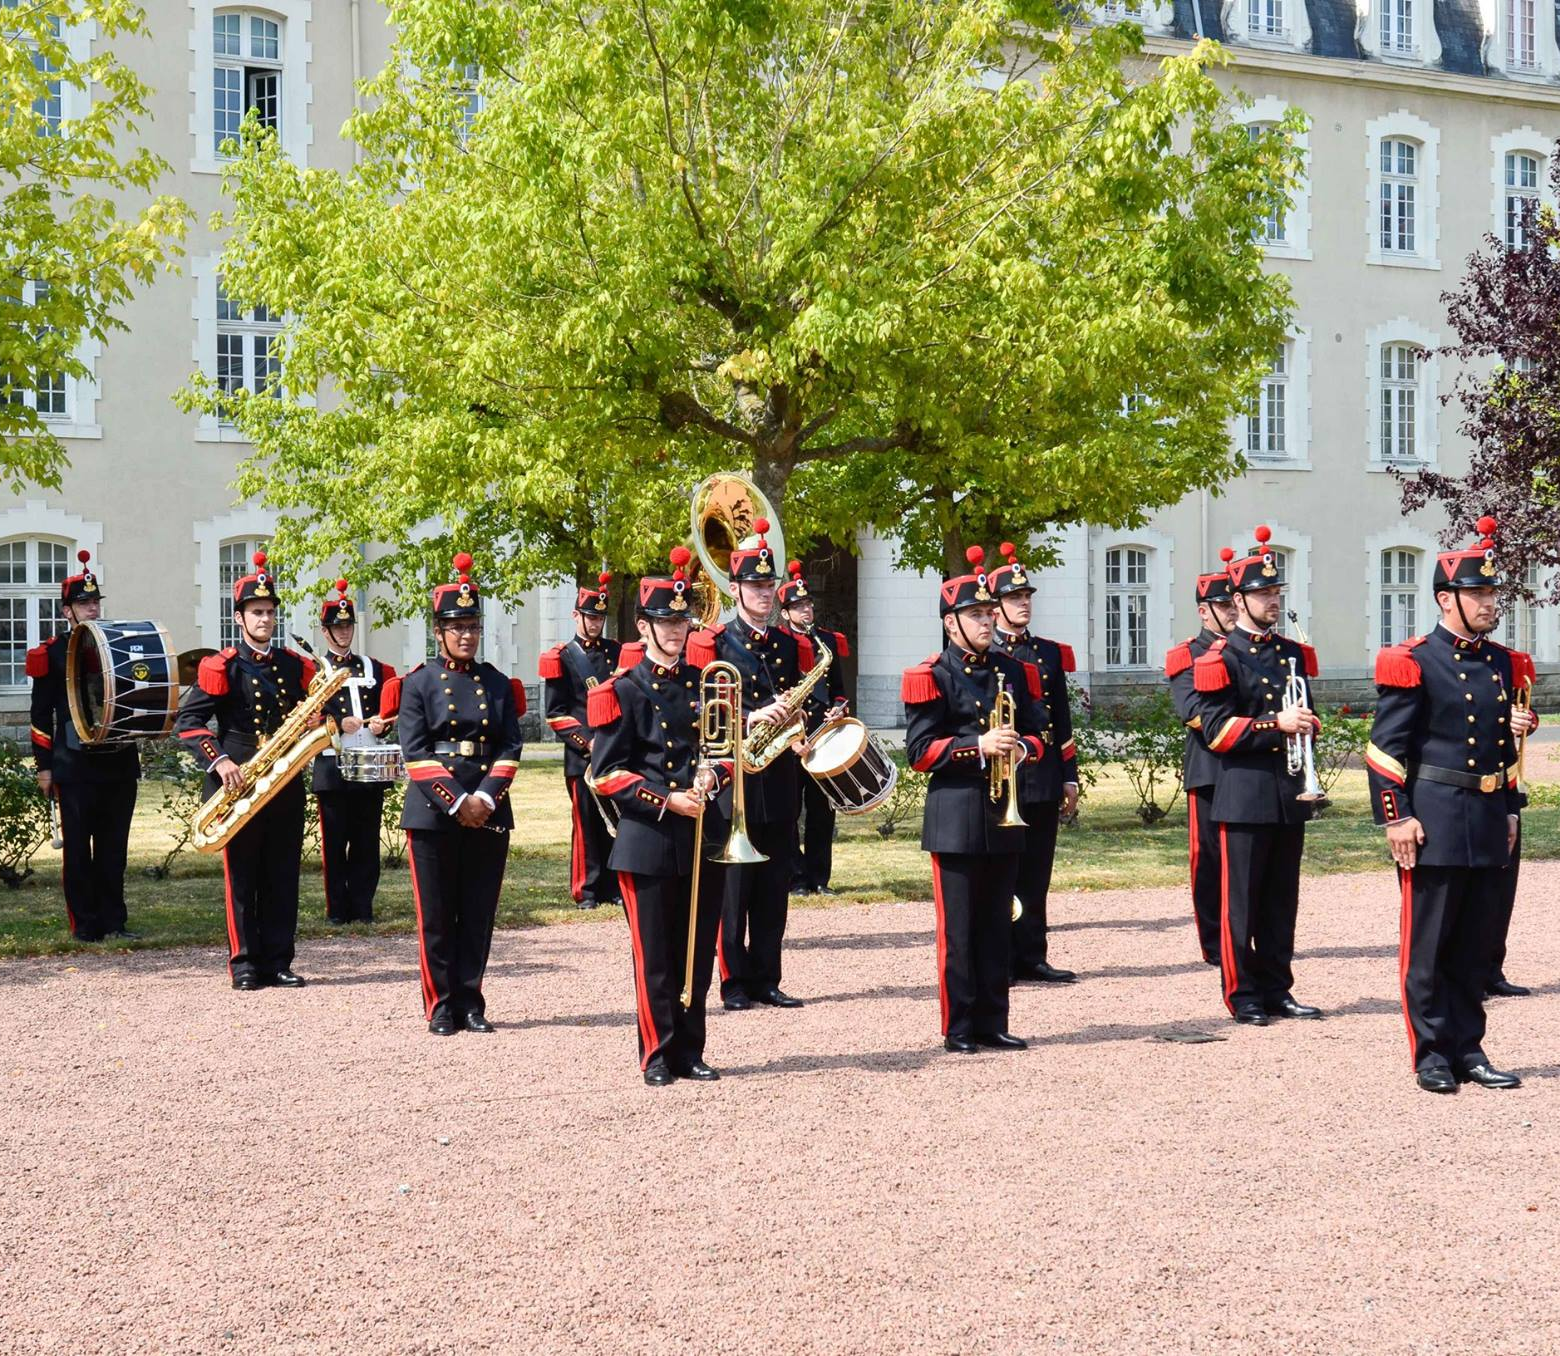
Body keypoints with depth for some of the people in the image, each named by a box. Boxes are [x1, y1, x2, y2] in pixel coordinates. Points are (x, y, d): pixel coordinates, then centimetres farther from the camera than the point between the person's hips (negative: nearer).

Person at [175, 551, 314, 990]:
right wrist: (218, 761, -21)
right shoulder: (221, 668, -3)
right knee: (242, 876, 1)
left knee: (284, 876, 5)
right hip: (239, 784, -4)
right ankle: (244, 964, 6)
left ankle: (278, 962, 11)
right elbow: (188, 721, -9)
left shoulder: (295, 667, 11)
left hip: (286, 785, 4)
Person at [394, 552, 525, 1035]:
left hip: (489, 811, 3)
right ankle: (440, 1006, 10)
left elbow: (510, 747, 3)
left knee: (479, 914, 6)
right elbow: (415, 752, -7)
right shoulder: (418, 683, 0)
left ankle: (470, 1002, 15)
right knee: (436, 917, 2)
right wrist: (456, 802, -15)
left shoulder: (498, 684, 9)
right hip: (433, 811, -3)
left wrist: (485, 798, -11)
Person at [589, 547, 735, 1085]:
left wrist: (712, 776, -6)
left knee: (698, 952, 8)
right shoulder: (624, 691, -2)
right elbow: (607, 772, -6)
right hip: (648, 838, -4)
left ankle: (690, 1052, 17)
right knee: (654, 954, 1)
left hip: (705, 835, 4)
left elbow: (730, 748, 16)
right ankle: (658, 1054, 10)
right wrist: (666, 800, -15)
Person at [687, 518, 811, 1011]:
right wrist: (750, 718, -20)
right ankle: (734, 982, 6)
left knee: (774, 886, 8)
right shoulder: (711, 643, -1)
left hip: (780, 780, 5)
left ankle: (766, 979, 15)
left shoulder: (792, 646, 13)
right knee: (733, 883, -1)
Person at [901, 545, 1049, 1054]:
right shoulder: (931, 677, -4)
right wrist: (979, 746, -19)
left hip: (1004, 812, 5)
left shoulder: (1014, 671, 12)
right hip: (956, 816, -5)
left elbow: (1037, 731, 15)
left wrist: (1021, 748, -7)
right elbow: (920, 750, -9)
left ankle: (993, 1024, 16)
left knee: (998, 922, 9)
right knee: (959, 927, -1)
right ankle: (959, 1028, 6)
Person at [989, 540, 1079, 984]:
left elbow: (1062, 722, 15)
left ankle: (1031, 958, 14)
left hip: (1042, 780, 5)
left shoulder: (1050, 653, 14)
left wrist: (1069, 778, 11)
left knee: (1035, 874, 8)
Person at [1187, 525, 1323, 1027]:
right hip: (1245, 792, -6)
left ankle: (1277, 990, 17)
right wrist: (1275, 723, -20)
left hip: (1290, 792, 6)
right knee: (1241, 899, -1)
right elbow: (1216, 729, -11)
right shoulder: (1220, 659, -5)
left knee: (1281, 899, 10)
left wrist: (1307, 724, 1)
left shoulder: (1293, 653, 15)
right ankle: (1243, 995, 5)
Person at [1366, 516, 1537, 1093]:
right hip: (1434, 821, -6)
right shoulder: (1414, 663, -7)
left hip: (1488, 824, 6)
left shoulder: (1500, 662, 13)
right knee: (1428, 943, 0)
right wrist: (1396, 817, -14)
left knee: (1476, 943, 11)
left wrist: (1509, 810, 18)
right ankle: (1432, 1053, 8)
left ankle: (1469, 1049, 18)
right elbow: (1386, 747, -10)